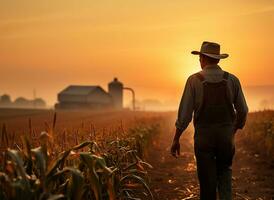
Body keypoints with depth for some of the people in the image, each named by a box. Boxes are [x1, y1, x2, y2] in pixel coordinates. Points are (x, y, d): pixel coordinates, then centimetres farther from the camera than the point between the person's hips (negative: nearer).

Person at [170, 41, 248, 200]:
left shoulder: (194, 80, -7)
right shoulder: (232, 80, -1)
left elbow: (185, 113, -8)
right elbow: (243, 111, 5)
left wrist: (176, 139, 1)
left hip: (203, 136, -2)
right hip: (226, 136, 2)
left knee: (207, 180, 8)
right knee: (225, 174, 19)